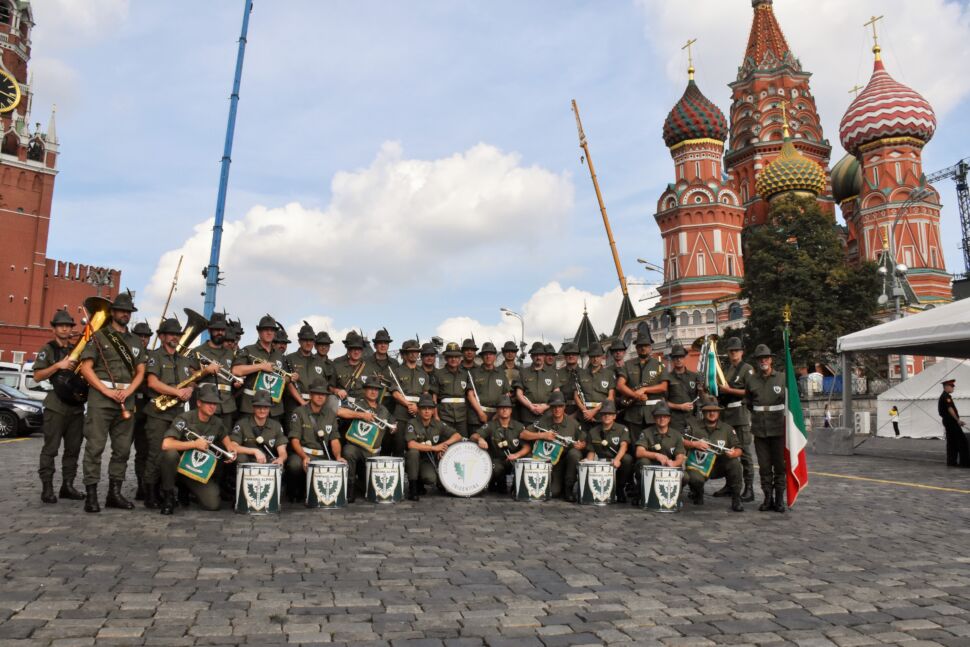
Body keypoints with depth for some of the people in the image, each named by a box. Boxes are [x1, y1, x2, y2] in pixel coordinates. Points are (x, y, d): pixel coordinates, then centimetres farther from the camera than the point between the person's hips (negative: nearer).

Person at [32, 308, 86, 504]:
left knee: (73, 449, 6)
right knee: (50, 449, -5)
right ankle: (47, 488, -1)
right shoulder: (47, 350, 3)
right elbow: (37, 376, -7)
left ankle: (67, 486, 12)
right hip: (56, 406, -5)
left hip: (77, 406, 5)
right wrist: (58, 365, -19)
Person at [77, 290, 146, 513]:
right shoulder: (99, 336, 3)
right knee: (95, 447, -6)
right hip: (100, 397, -5)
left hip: (126, 399, 5)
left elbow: (140, 371, 12)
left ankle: (114, 493, 13)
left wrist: (128, 392, -6)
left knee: (122, 449, 6)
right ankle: (91, 494, -2)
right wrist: (106, 391, -13)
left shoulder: (136, 342, 17)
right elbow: (86, 368, -4)